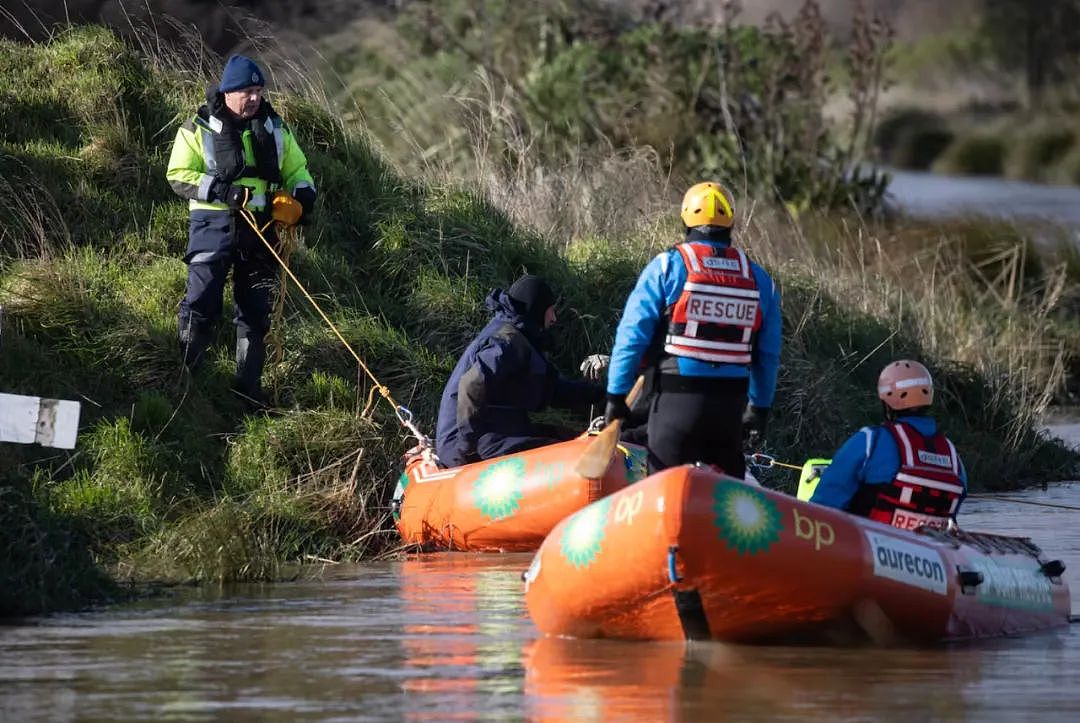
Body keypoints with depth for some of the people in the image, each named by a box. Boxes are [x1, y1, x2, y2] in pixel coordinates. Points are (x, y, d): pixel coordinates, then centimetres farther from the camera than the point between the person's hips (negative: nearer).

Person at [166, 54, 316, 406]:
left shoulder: (274, 129, 11)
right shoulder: (200, 129, -2)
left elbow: (296, 171, 20)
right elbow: (178, 176, -6)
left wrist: (300, 200, -2)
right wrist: (220, 190, -20)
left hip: (259, 228, 4)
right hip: (214, 224, -4)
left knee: (255, 310, 6)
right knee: (201, 302, -14)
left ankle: (249, 387, 14)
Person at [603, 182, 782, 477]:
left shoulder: (666, 267, -4)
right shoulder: (759, 279, 8)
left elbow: (632, 335, -6)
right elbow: (768, 354, 13)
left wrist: (616, 395, 1)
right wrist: (760, 407, 23)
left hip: (677, 399, -4)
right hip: (731, 404, 4)